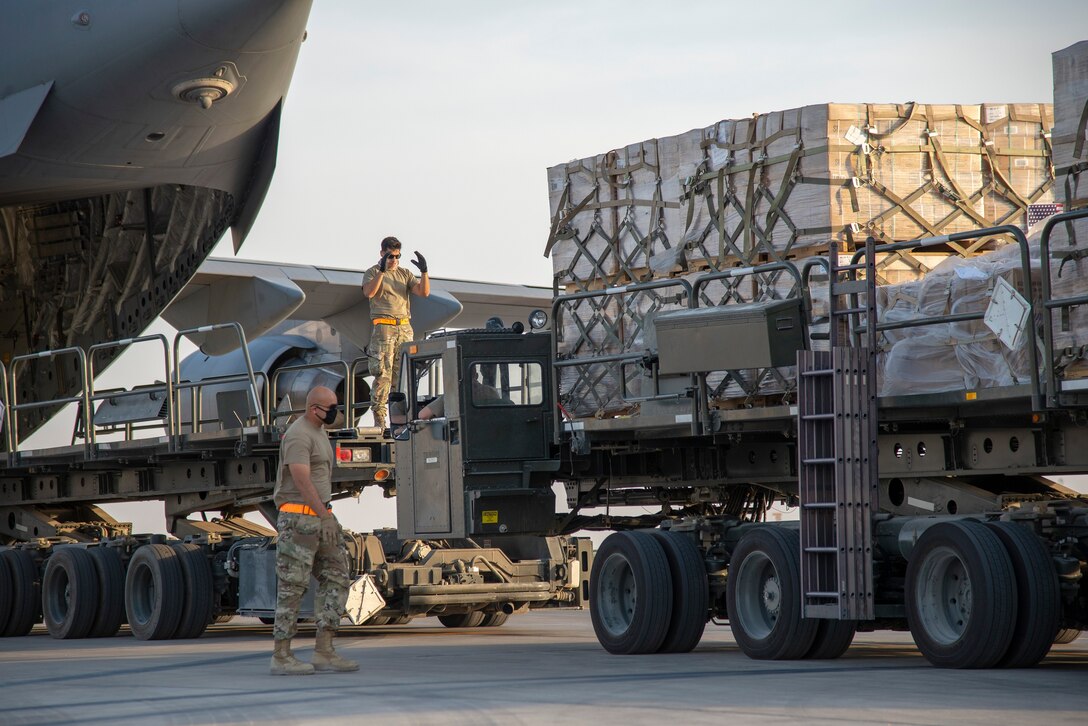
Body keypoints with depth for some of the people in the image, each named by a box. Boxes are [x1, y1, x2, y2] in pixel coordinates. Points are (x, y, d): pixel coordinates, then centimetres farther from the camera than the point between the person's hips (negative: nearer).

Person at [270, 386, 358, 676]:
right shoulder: (298, 435, -14)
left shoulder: (318, 432, 18)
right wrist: (325, 516, -29)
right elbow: (301, 479, -24)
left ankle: (324, 652, 2)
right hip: (299, 518, -10)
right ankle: (281, 657, -1)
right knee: (292, 586, -6)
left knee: (337, 578, 3)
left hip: (319, 516, 10)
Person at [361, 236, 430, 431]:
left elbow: (424, 292, 8)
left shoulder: (405, 274, 19)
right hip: (383, 327, -5)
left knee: (402, 375, 2)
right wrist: (382, 270, -21)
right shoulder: (373, 273, 6)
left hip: (405, 327, 5)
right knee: (383, 375, -10)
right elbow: (369, 292, -14)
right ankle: (379, 421, -11)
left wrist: (424, 272, -7)